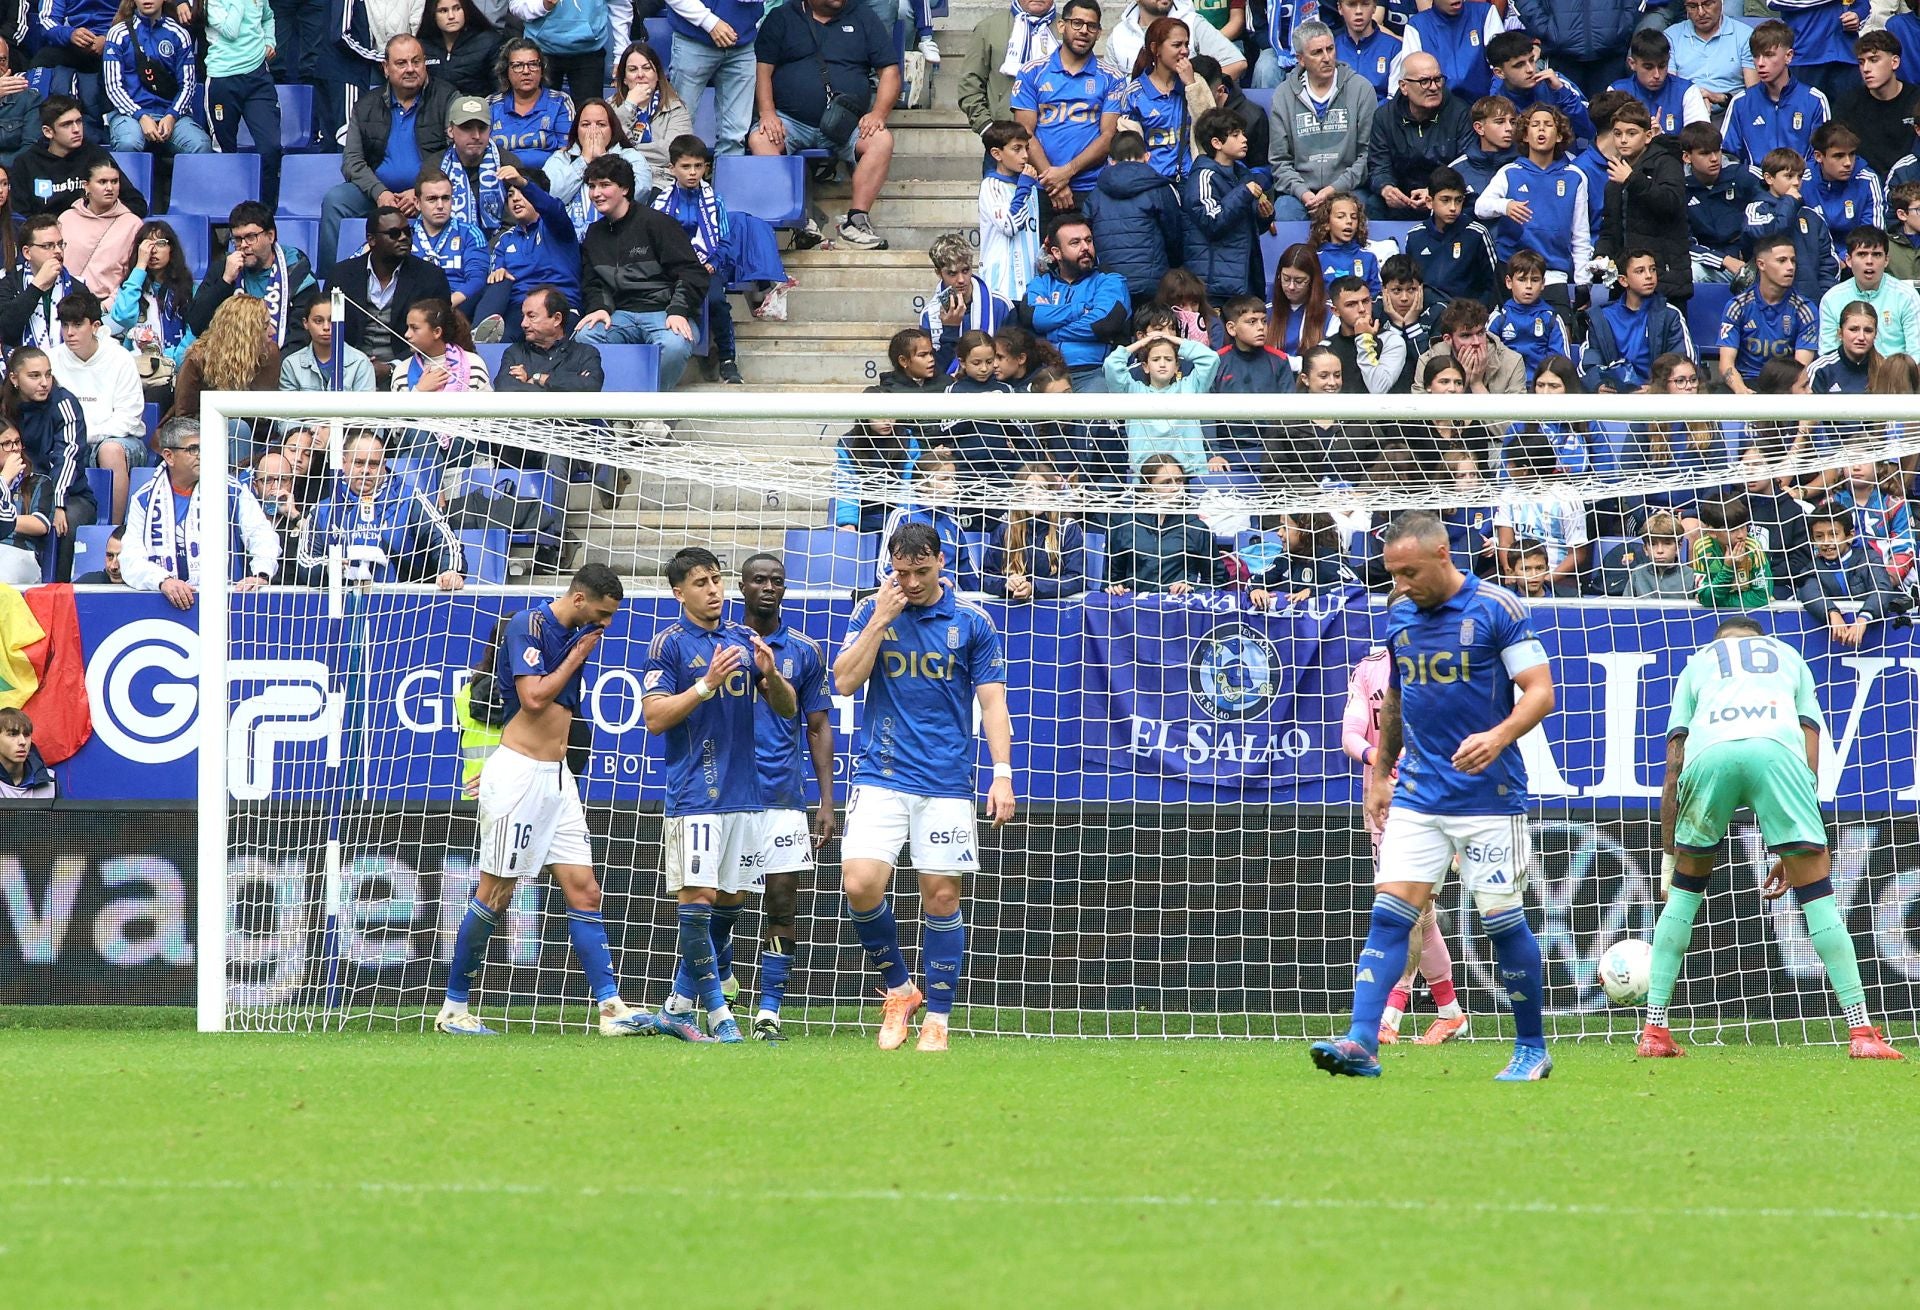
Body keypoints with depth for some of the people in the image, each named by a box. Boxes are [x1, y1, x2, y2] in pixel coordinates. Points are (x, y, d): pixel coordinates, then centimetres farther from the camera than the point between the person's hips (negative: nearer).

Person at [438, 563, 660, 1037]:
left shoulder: (575, 635, 14)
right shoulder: (529, 624, -11)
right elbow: (534, 698, -19)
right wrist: (577, 657, -6)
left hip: (556, 776, 8)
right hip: (518, 775, -8)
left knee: (583, 889, 1)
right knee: (495, 895, -3)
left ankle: (611, 1007, -3)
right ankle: (454, 1008, 6)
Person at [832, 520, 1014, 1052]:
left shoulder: (972, 623, 1)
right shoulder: (871, 611, 4)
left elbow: (992, 701, 2)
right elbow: (845, 681, -4)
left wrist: (1003, 774, -8)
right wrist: (881, 618, -11)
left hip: (947, 783, 0)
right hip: (881, 776, 0)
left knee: (941, 894, -1)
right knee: (861, 884, -14)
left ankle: (936, 1019, 9)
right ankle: (898, 988, 8)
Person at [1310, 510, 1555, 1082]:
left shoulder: (1497, 610, -9)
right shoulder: (1400, 619, 9)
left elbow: (1540, 692, -11)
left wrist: (1499, 736, -28)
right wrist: (1380, 775, 20)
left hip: (1488, 797, -5)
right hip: (1417, 794, 5)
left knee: (1503, 920, 0)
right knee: (1388, 913, -8)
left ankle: (1532, 1049, 15)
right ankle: (1361, 1044, -15)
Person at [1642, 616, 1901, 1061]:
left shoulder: (1697, 663, 36)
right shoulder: (1789, 657, 37)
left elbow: (1674, 767, 28)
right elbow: (1810, 760, 27)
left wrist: (1669, 853, 33)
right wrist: (1794, 853, 28)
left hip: (1708, 750, 1)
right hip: (1776, 748, -1)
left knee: (1685, 887, 20)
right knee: (1816, 891, 4)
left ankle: (1654, 1029, 18)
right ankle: (1862, 1033, -2)